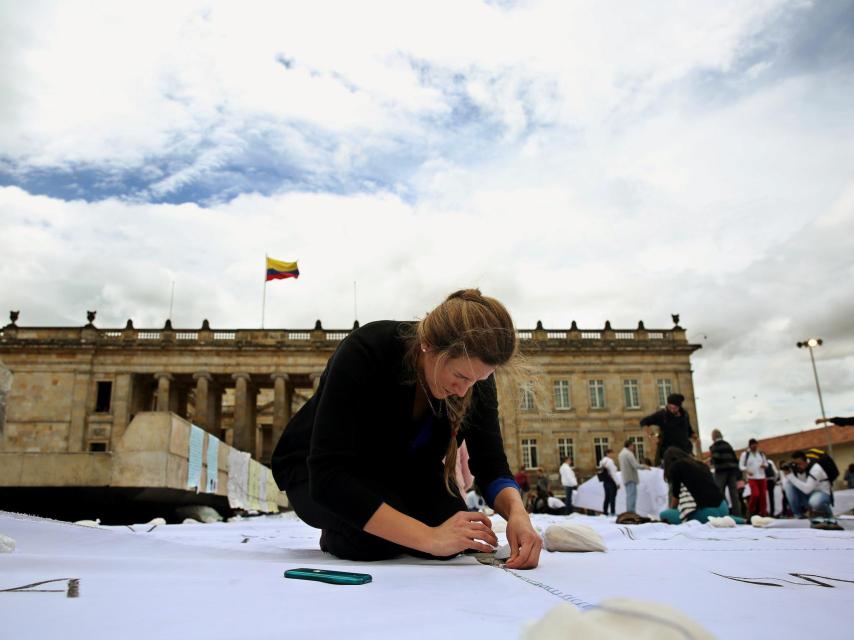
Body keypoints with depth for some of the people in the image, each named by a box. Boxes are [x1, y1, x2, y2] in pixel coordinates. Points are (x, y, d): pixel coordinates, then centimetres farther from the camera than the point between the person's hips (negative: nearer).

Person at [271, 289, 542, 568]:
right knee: (375, 536, -32)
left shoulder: (474, 370, -21)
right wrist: (429, 538, -45)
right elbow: (327, 475, -41)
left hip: (399, 468, 4)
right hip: (316, 468, -4)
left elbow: (490, 464, -16)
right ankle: (336, 533, 3)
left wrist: (517, 511, -38)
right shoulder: (364, 353, -36)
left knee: (454, 535, -21)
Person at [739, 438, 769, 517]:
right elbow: (741, 465, -2)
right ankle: (750, 511, 2)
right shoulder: (745, 454, 0)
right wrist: (747, 471, -19)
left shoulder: (761, 454, 12)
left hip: (762, 477, 4)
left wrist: (764, 465, -1)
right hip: (752, 478, -4)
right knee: (755, 494, -18)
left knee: (762, 495, 0)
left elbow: (766, 462, 22)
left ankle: (763, 513, 10)